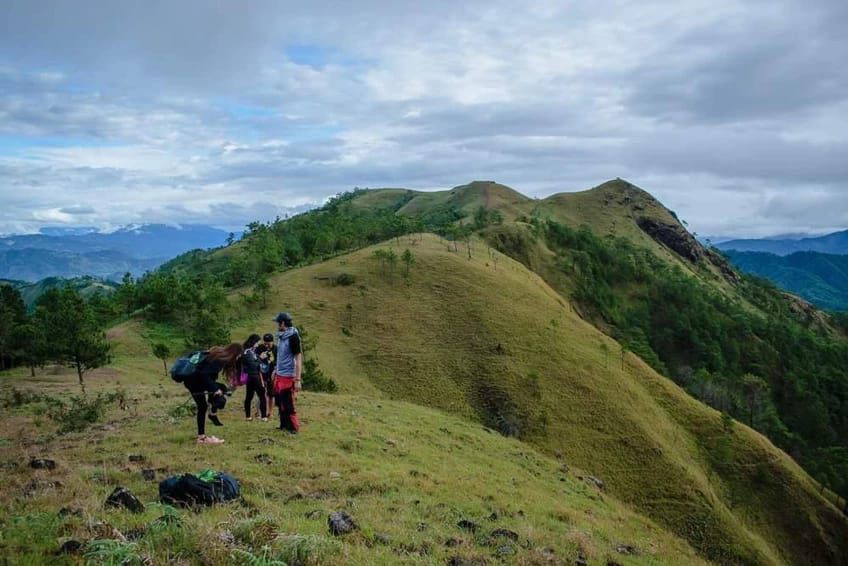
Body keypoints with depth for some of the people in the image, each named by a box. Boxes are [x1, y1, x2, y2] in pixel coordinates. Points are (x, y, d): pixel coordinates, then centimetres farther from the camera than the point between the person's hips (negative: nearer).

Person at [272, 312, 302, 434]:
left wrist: (298, 380, -21)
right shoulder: (281, 336, 9)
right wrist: (276, 370, 21)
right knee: (280, 402, 14)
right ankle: (284, 425, 26)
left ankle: (293, 427, 10)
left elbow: (298, 359, -18)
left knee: (288, 404, -2)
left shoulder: (293, 337, -16)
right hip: (279, 376, 8)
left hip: (288, 377, -8)